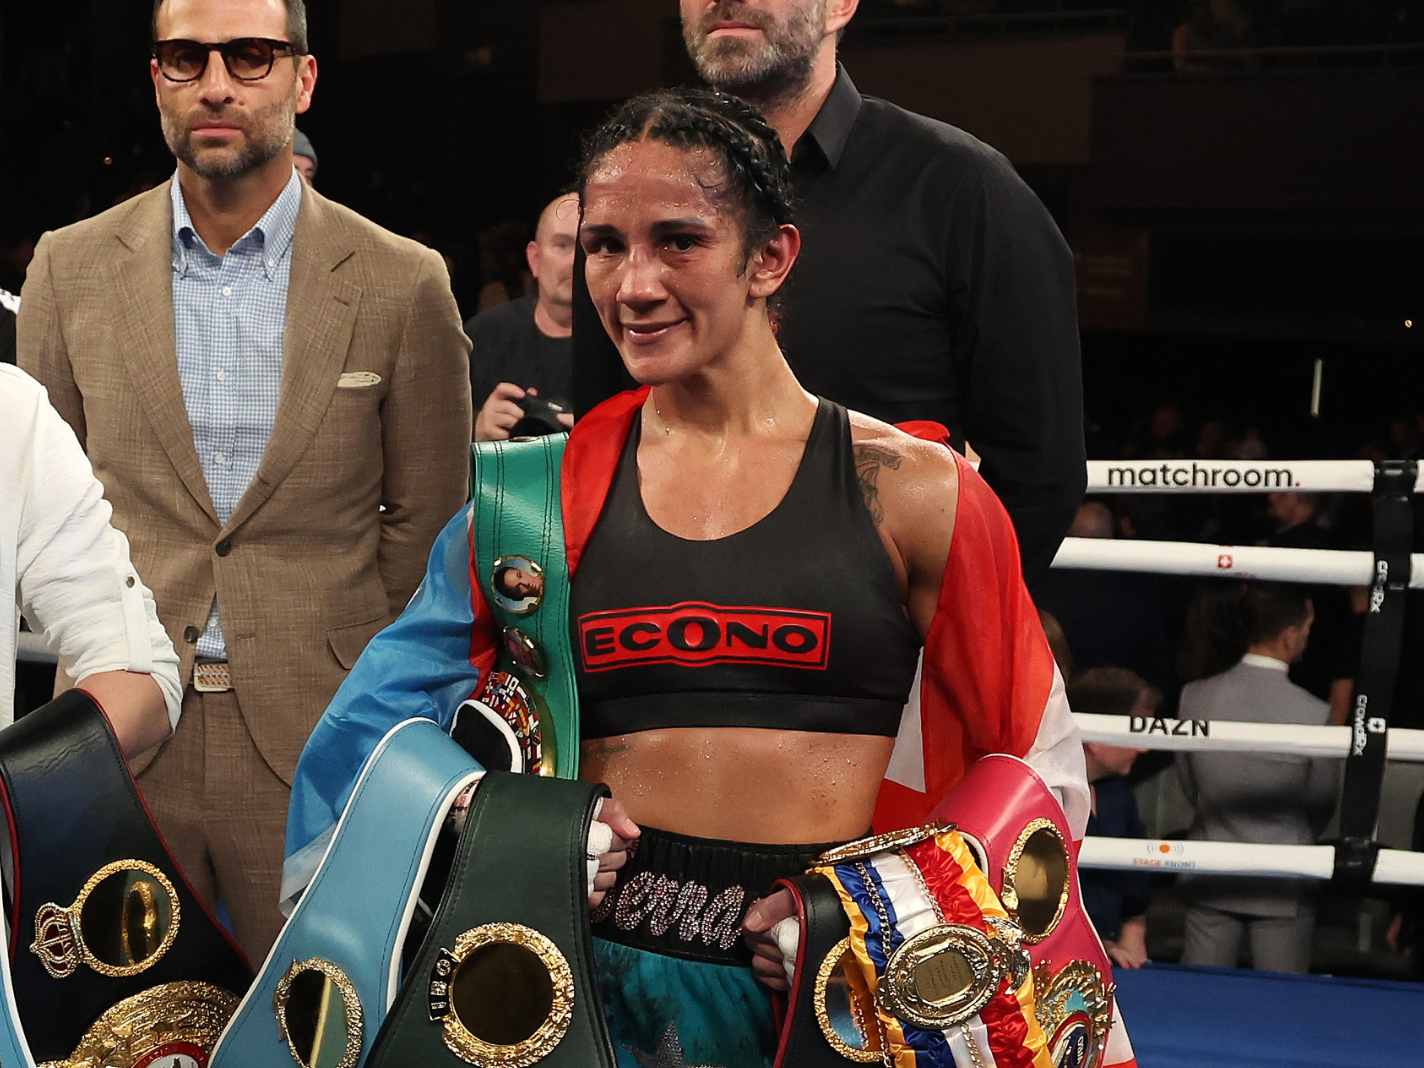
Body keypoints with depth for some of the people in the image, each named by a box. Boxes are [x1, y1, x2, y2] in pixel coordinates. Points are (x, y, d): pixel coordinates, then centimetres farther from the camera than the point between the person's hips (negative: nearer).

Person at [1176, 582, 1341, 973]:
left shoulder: (1195, 696, -10)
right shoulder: (1315, 714, -19)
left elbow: (1190, 788, 3)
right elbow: (1322, 809, -3)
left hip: (1210, 881, 3)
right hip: (1283, 887, -3)